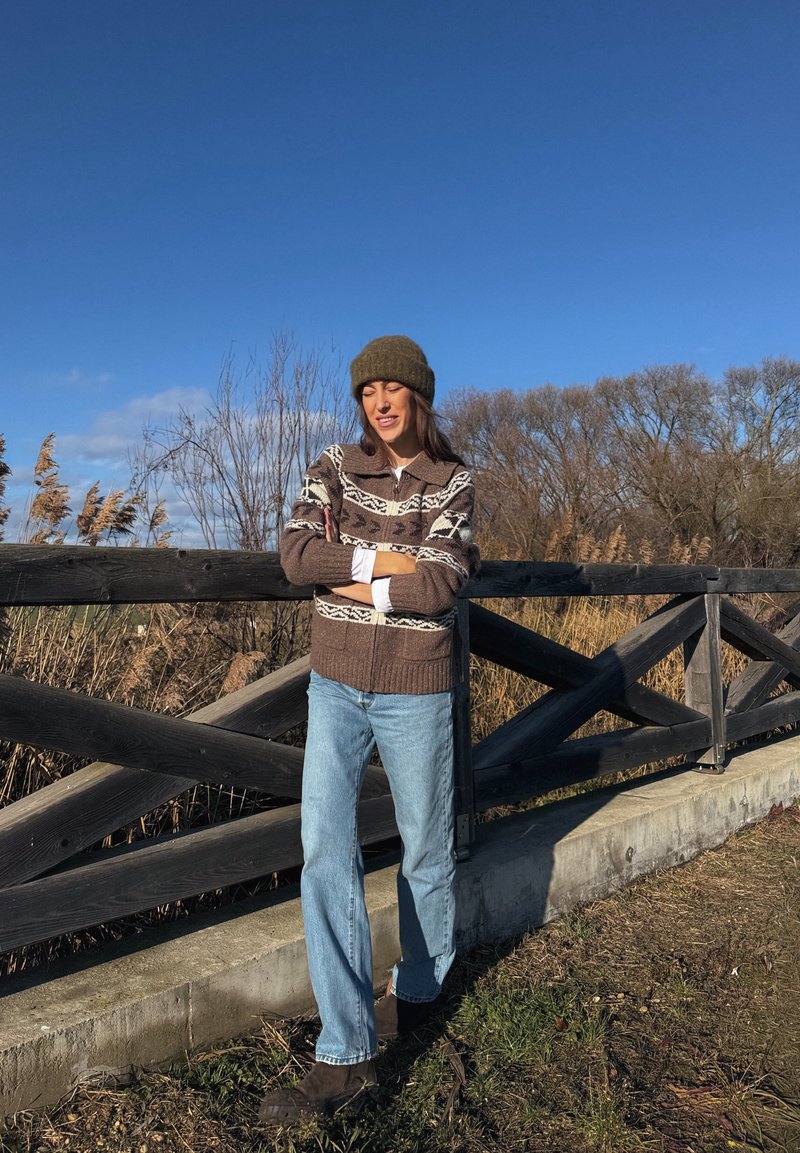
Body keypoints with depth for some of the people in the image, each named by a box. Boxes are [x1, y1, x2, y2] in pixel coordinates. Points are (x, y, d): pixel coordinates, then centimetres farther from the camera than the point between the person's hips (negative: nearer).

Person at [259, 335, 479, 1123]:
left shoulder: (453, 484, -1)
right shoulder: (334, 468, 4)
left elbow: (440, 586, -15)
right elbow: (295, 555, -11)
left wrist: (350, 581, -14)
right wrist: (387, 561, -16)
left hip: (415, 691, -1)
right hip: (336, 686, 2)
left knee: (425, 848, 12)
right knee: (325, 850, -6)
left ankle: (417, 990, 38)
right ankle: (346, 1058, 3)